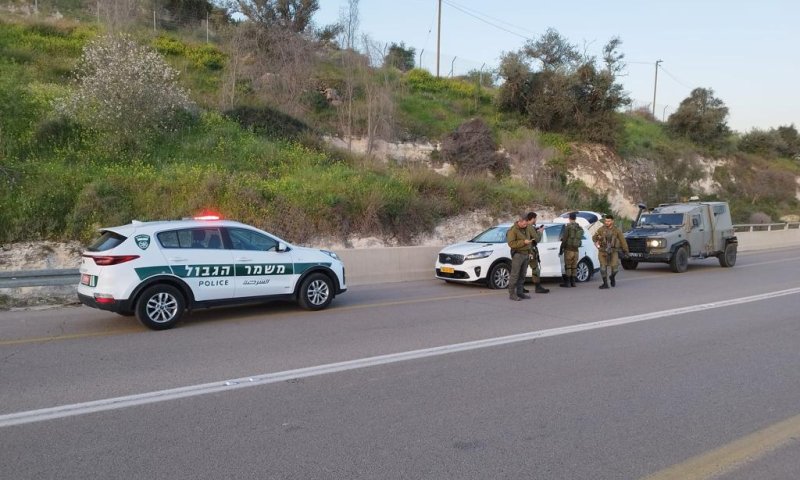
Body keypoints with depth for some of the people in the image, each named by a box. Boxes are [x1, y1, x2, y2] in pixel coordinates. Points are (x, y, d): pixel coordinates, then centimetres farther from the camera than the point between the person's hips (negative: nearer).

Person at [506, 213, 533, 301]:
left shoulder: (525, 228, 13)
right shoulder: (513, 230, -13)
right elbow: (511, 243, -21)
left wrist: (529, 251, 17)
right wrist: (523, 242, -25)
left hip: (525, 254, 8)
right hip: (517, 254, -8)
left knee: (522, 275, 10)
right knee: (515, 275, -7)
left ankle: (519, 292, 15)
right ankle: (512, 294, -4)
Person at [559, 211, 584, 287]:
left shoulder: (568, 226, -11)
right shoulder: (580, 228, 8)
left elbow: (564, 239, -13)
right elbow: (580, 238, 13)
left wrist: (561, 248, -5)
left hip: (568, 249, -5)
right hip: (576, 250, 5)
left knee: (568, 266, 0)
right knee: (574, 266, 10)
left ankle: (567, 282, 1)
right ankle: (573, 282, 13)